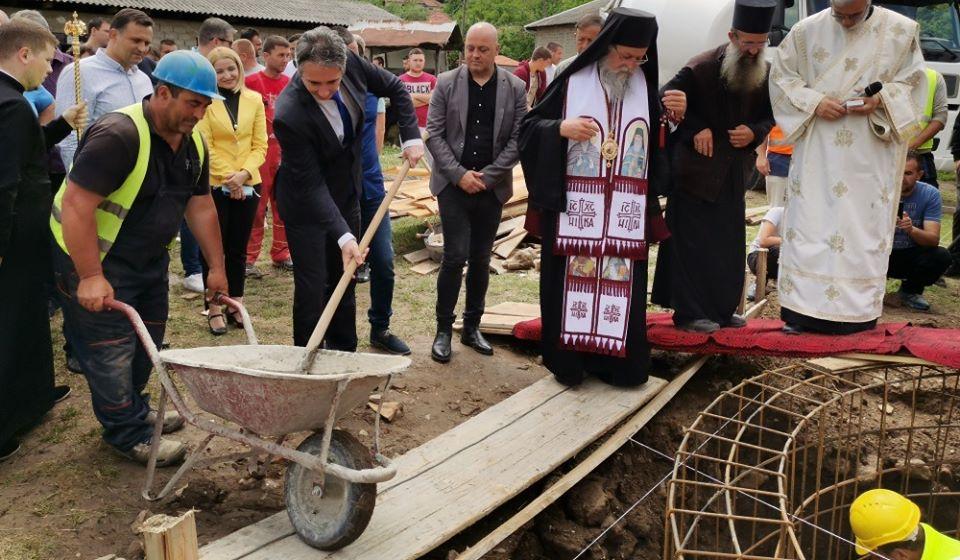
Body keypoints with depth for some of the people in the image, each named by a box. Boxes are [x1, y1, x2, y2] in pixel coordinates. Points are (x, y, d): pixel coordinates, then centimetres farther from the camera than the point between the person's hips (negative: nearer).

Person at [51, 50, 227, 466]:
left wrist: (216, 267, 6)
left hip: (149, 258, 9)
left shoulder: (193, 142, -1)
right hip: (96, 259, -8)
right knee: (112, 349, -2)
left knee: (147, 342, 18)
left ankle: (133, 408, 38)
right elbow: (76, 205, -30)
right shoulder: (118, 135, -28)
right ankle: (128, 433, 13)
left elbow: (200, 205, 6)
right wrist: (90, 277, -31)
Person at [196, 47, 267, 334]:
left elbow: (260, 145, 4)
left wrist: (243, 173, -10)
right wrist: (228, 177, -15)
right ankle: (214, 308, 10)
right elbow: (205, 146, -8)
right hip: (214, 185, -3)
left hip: (248, 185, 3)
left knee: (238, 248, 10)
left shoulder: (254, 100, 7)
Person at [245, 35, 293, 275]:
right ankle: (249, 259, 8)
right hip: (260, 153, -5)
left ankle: (281, 254, 22)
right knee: (256, 208, 0)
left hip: (286, 154, 5)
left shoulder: (290, 84, 8)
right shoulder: (251, 82, -7)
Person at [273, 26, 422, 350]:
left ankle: (344, 354, 30)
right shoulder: (289, 116, -33)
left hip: (347, 193, 6)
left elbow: (395, 88, 0)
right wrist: (343, 236, -35)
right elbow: (311, 186, -29)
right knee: (312, 286, -2)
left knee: (343, 279, 16)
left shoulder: (350, 63, -19)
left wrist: (411, 137, -8)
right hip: (306, 204, -6)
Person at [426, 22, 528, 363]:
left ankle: (472, 327, 22)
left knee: (481, 259, 9)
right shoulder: (446, 83, 0)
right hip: (453, 184, -2)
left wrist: (486, 176, -9)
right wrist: (460, 174, -12)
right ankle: (443, 330, 6)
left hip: (492, 187, 2)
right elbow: (434, 134, -2)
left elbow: (518, 140, -2)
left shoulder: (515, 88, 2)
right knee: (456, 257, -7)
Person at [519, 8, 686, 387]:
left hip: (626, 214, 3)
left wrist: (676, 115, -5)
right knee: (571, 281, 4)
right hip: (575, 209, -3)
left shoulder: (644, 86, 7)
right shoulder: (572, 82, -2)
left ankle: (614, 361, 18)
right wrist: (561, 128, -17)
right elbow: (529, 126, 1)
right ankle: (568, 361, 17)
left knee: (622, 284, 6)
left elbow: (661, 142, 14)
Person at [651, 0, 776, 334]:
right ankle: (690, 312, 4)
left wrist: (754, 132, -11)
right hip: (697, 167, -6)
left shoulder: (765, 74, 1)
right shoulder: (700, 68, -15)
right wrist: (694, 130, -19)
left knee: (730, 241, 10)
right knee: (693, 241, -3)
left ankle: (722, 309, 21)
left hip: (734, 171, 6)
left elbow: (769, 115, 11)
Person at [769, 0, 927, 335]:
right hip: (816, 151, 0)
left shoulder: (901, 31, 0)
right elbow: (781, 75, 7)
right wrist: (814, 103, -9)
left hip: (870, 153, 0)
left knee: (864, 224, 0)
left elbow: (913, 81, 7)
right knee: (808, 222, -2)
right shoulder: (807, 30, 0)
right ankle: (801, 311, 4)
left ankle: (857, 311, 8)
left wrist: (881, 100, -14)